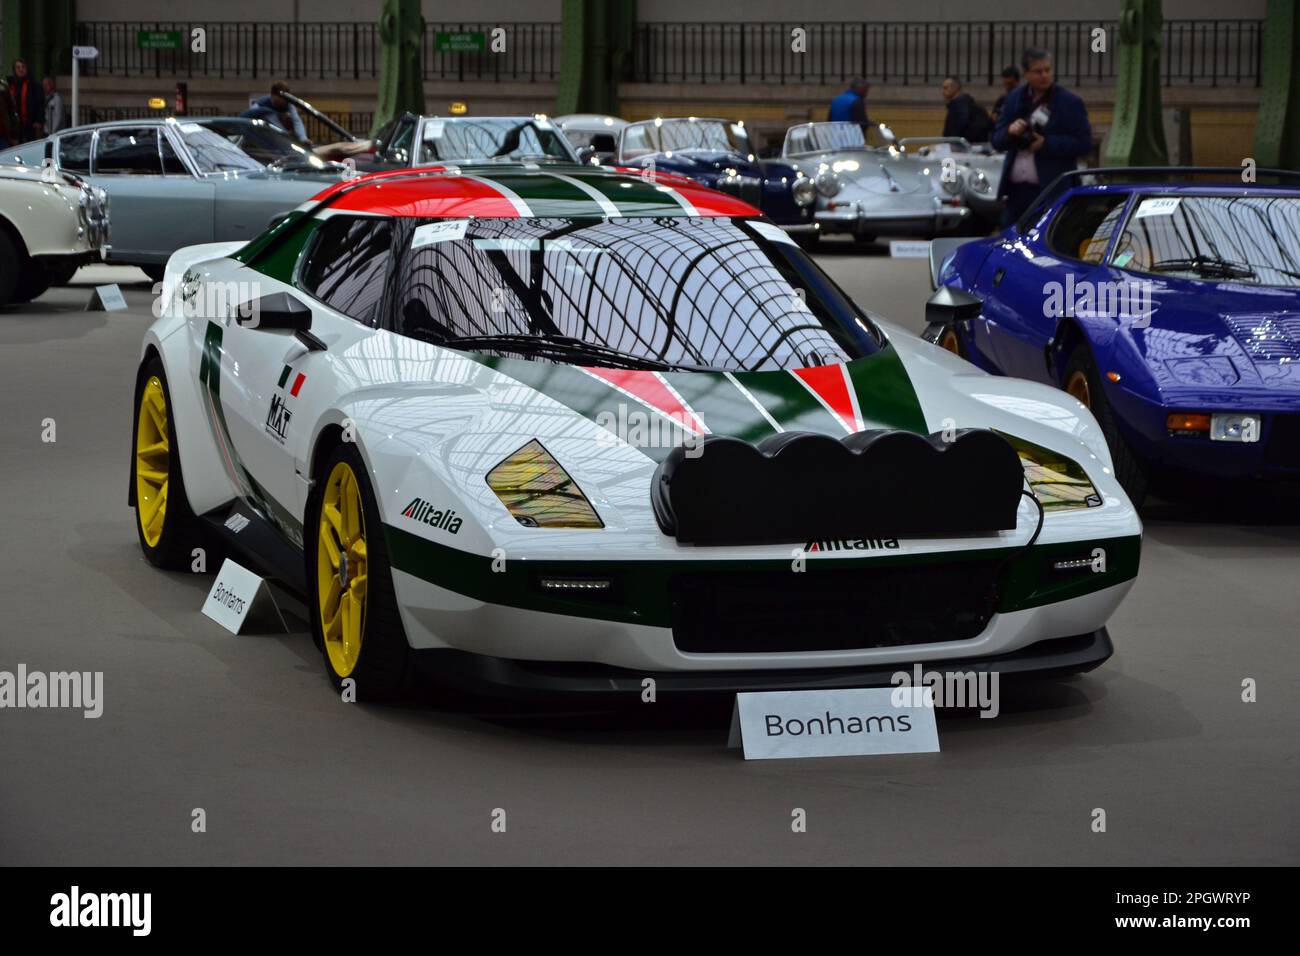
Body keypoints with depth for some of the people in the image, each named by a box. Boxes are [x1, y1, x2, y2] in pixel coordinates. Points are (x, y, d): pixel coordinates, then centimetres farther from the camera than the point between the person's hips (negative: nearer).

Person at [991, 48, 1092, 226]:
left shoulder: (1069, 103, -2)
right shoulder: (1014, 99, 13)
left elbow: (1084, 143, -7)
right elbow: (997, 141, 13)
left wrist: (1046, 144, -15)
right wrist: (1009, 131, -10)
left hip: (1053, 192, -5)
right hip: (1016, 190, 5)